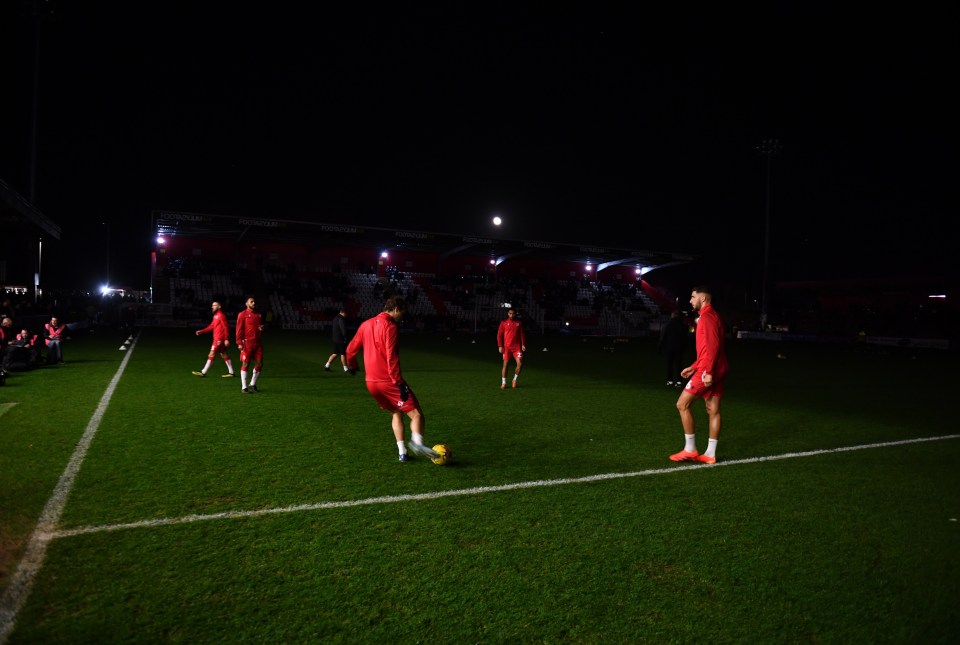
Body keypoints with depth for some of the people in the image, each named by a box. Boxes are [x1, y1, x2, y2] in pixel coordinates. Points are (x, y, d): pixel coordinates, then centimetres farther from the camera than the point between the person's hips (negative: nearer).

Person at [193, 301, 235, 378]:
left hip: (219, 339, -10)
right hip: (217, 339, 10)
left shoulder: (221, 315, -12)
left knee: (211, 354, -5)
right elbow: (211, 327, 20)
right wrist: (201, 331, 11)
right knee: (224, 355, 9)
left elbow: (226, 327, -16)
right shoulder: (216, 316, 17)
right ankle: (231, 372, 11)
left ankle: (203, 372, 0)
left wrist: (226, 339, -20)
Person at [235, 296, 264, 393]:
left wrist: (262, 329, 2)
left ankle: (252, 385, 20)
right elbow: (239, 329, -7)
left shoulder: (258, 315, 17)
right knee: (245, 364, -3)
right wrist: (239, 343, -14)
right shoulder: (242, 314, -1)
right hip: (247, 343, -6)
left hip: (257, 343, 6)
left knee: (259, 363, 4)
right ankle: (244, 387, 3)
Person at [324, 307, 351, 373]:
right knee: (343, 354, -1)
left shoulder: (335, 318, 13)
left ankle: (327, 366, 16)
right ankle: (346, 369, 6)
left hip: (335, 339, 9)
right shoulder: (341, 319, -18)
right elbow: (344, 330, -23)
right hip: (341, 339, -9)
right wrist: (345, 337, -7)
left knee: (335, 353, 16)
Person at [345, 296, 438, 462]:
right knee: (417, 414, -5)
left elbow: (351, 349, 18)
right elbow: (391, 358, -20)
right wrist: (400, 383, -21)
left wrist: (352, 365, 36)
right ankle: (417, 442, -30)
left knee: (396, 413, 23)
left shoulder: (366, 324, 11)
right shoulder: (390, 326, -12)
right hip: (389, 381, -8)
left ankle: (402, 452, 16)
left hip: (371, 382, 8)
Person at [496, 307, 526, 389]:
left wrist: (523, 344, -2)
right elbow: (499, 335, 2)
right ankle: (503, 383, 11)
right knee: (505, 364, 0)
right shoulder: (504, 322, 2)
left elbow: (522, 334, 9)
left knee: (520, 364, -9)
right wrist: (500, 346, -6)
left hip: (517, 347, 1)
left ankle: (515, 379, 12)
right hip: (506, 347, -1)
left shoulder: (519, 323, 7)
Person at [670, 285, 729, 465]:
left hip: (707, 371, -10)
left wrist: (708, 372, -25)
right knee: (713, 411, 9)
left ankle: (690, 450, 2)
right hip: (716, 371, 10)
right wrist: (693, 367, 23)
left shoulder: (706, 316, -12)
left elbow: (712, 346, -22)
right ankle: (710, 454, 13)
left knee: (683, 404, -3)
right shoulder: (711, 316, 19)